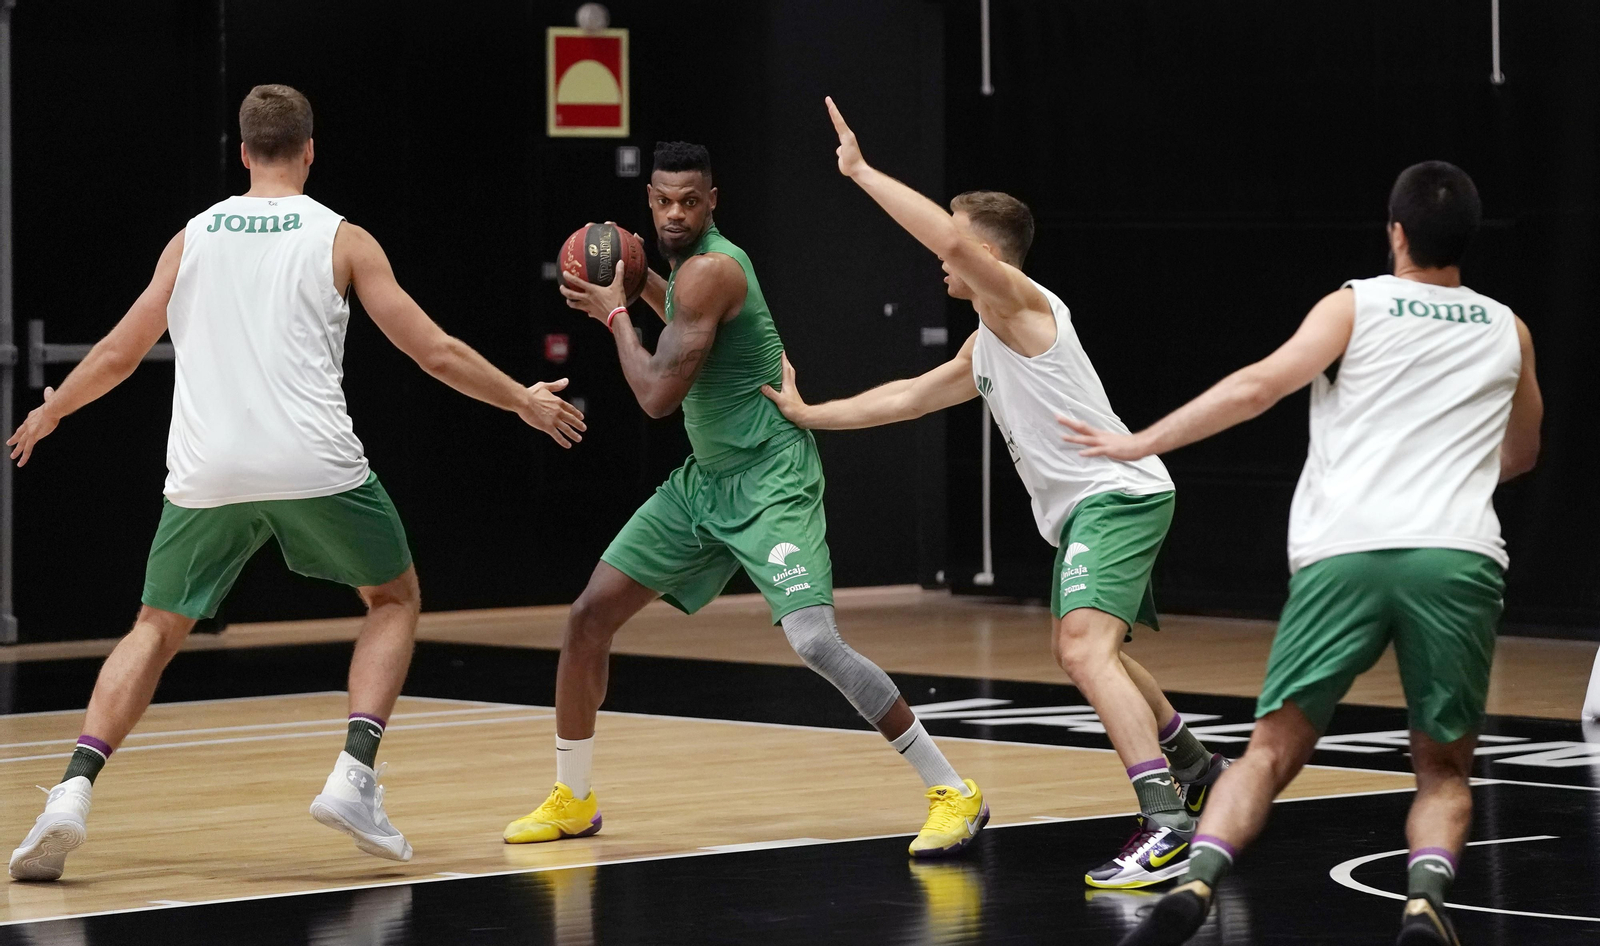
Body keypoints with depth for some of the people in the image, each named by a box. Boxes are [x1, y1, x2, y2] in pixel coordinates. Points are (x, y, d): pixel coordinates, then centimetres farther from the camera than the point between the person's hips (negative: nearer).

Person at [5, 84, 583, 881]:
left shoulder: (193, 238, 14)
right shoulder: (341, 239, 6)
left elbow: (118, 353, 21)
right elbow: (435, 351, 6)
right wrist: (526, 401, 21)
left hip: (208, 473, 2)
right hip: (313, 464, -2)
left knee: (158, 629, 15)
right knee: (394, 598, 20)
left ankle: (74, 790, -5)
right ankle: (354, 778, 2)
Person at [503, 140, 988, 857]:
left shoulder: (708, 270, -20)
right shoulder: (692, 261, 9)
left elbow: (658, 395, -23)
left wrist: (615, 314, -9)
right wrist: (643, 285, 19)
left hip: (770, 481, -10)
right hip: (706, 478, 10)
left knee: (815, 642, -24)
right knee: (589, 615, 7)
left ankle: (953, 792, -14)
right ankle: (572, 799, 21)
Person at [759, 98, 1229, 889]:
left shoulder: (1022, 302, -9)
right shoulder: (985, 348, 21)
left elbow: (951, 238, -27)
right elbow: (906, 397, 32)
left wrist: (860, 172, -21)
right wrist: (810, 415, 32)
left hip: (1115, 494, -11)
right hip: (1085, 506, 11)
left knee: (1087, 649, -26)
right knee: (1085, 653, 27)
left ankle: (1165, 828, -35)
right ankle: (1194, 768, 46)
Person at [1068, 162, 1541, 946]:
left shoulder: (1355, 306, 11)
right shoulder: (1506, 331, 21)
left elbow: (1260, 386, -4)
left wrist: (1141, 443, 0)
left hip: (1345, 552, -1)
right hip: (1459, 557, 1)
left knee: (1272, 752, 5)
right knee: (1443, 770, 14)